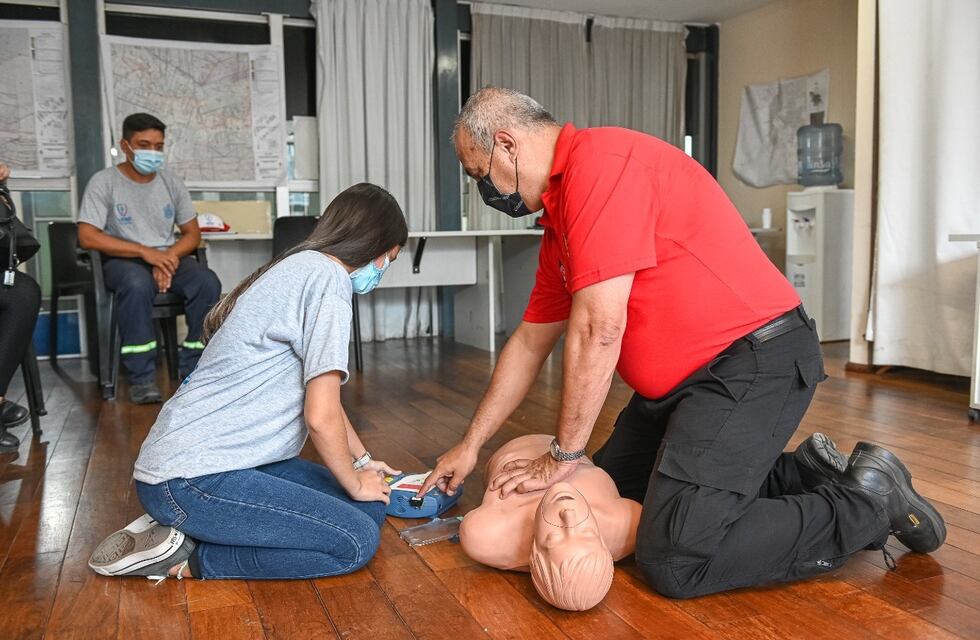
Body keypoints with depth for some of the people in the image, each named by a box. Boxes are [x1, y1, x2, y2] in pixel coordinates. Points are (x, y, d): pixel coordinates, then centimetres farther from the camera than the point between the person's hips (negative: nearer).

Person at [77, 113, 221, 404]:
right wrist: (145, 252, -22)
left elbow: (193, 234, 8)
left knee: (208, 282, -27)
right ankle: (141, 378, -28)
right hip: (124, 261, -3)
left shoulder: (171, 181, 8)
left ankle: (193, 370, -17)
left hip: (168, 257, 4)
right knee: (138, 284, -38)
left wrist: (168, 257, -14)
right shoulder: (104, 182, -4)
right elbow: (87, 237, -14)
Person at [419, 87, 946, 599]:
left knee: (674, 562, -16)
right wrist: (469, 446, 21)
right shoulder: (559, 220, 14)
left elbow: (597, 330, -21)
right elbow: (530, 342, 19)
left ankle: (871, 503, 3)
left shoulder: (600, 160, -18)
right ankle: (803, 474, 18)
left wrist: (562, 457, -10)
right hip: (683, 378, 10)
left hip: (753, 360, -10)